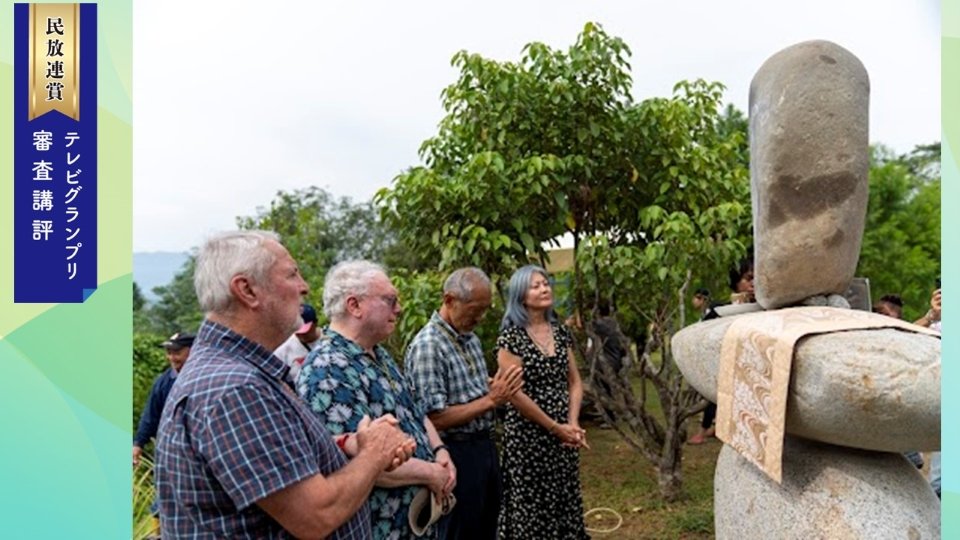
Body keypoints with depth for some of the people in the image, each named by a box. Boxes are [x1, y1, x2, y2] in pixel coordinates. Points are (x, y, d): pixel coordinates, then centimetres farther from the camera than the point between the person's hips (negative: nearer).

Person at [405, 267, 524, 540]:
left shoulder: (471, 339, 8)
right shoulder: (427, 345, -20)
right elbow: (435, 419, -23)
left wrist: (498, 390, -3)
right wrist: (491, 400, -22)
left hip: (485, 447, 9)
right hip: (456, 455, -8)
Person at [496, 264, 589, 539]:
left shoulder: (560, 332, 6)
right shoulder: (511, 336, -12)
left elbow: (575, 382, 9)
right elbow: (514, 393, -16)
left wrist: (572, 424, -4)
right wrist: (555, 427, -12)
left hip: (563, 435, 6)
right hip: (528, 436, -5)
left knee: (565, 501, 15)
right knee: (533, 506, 6)